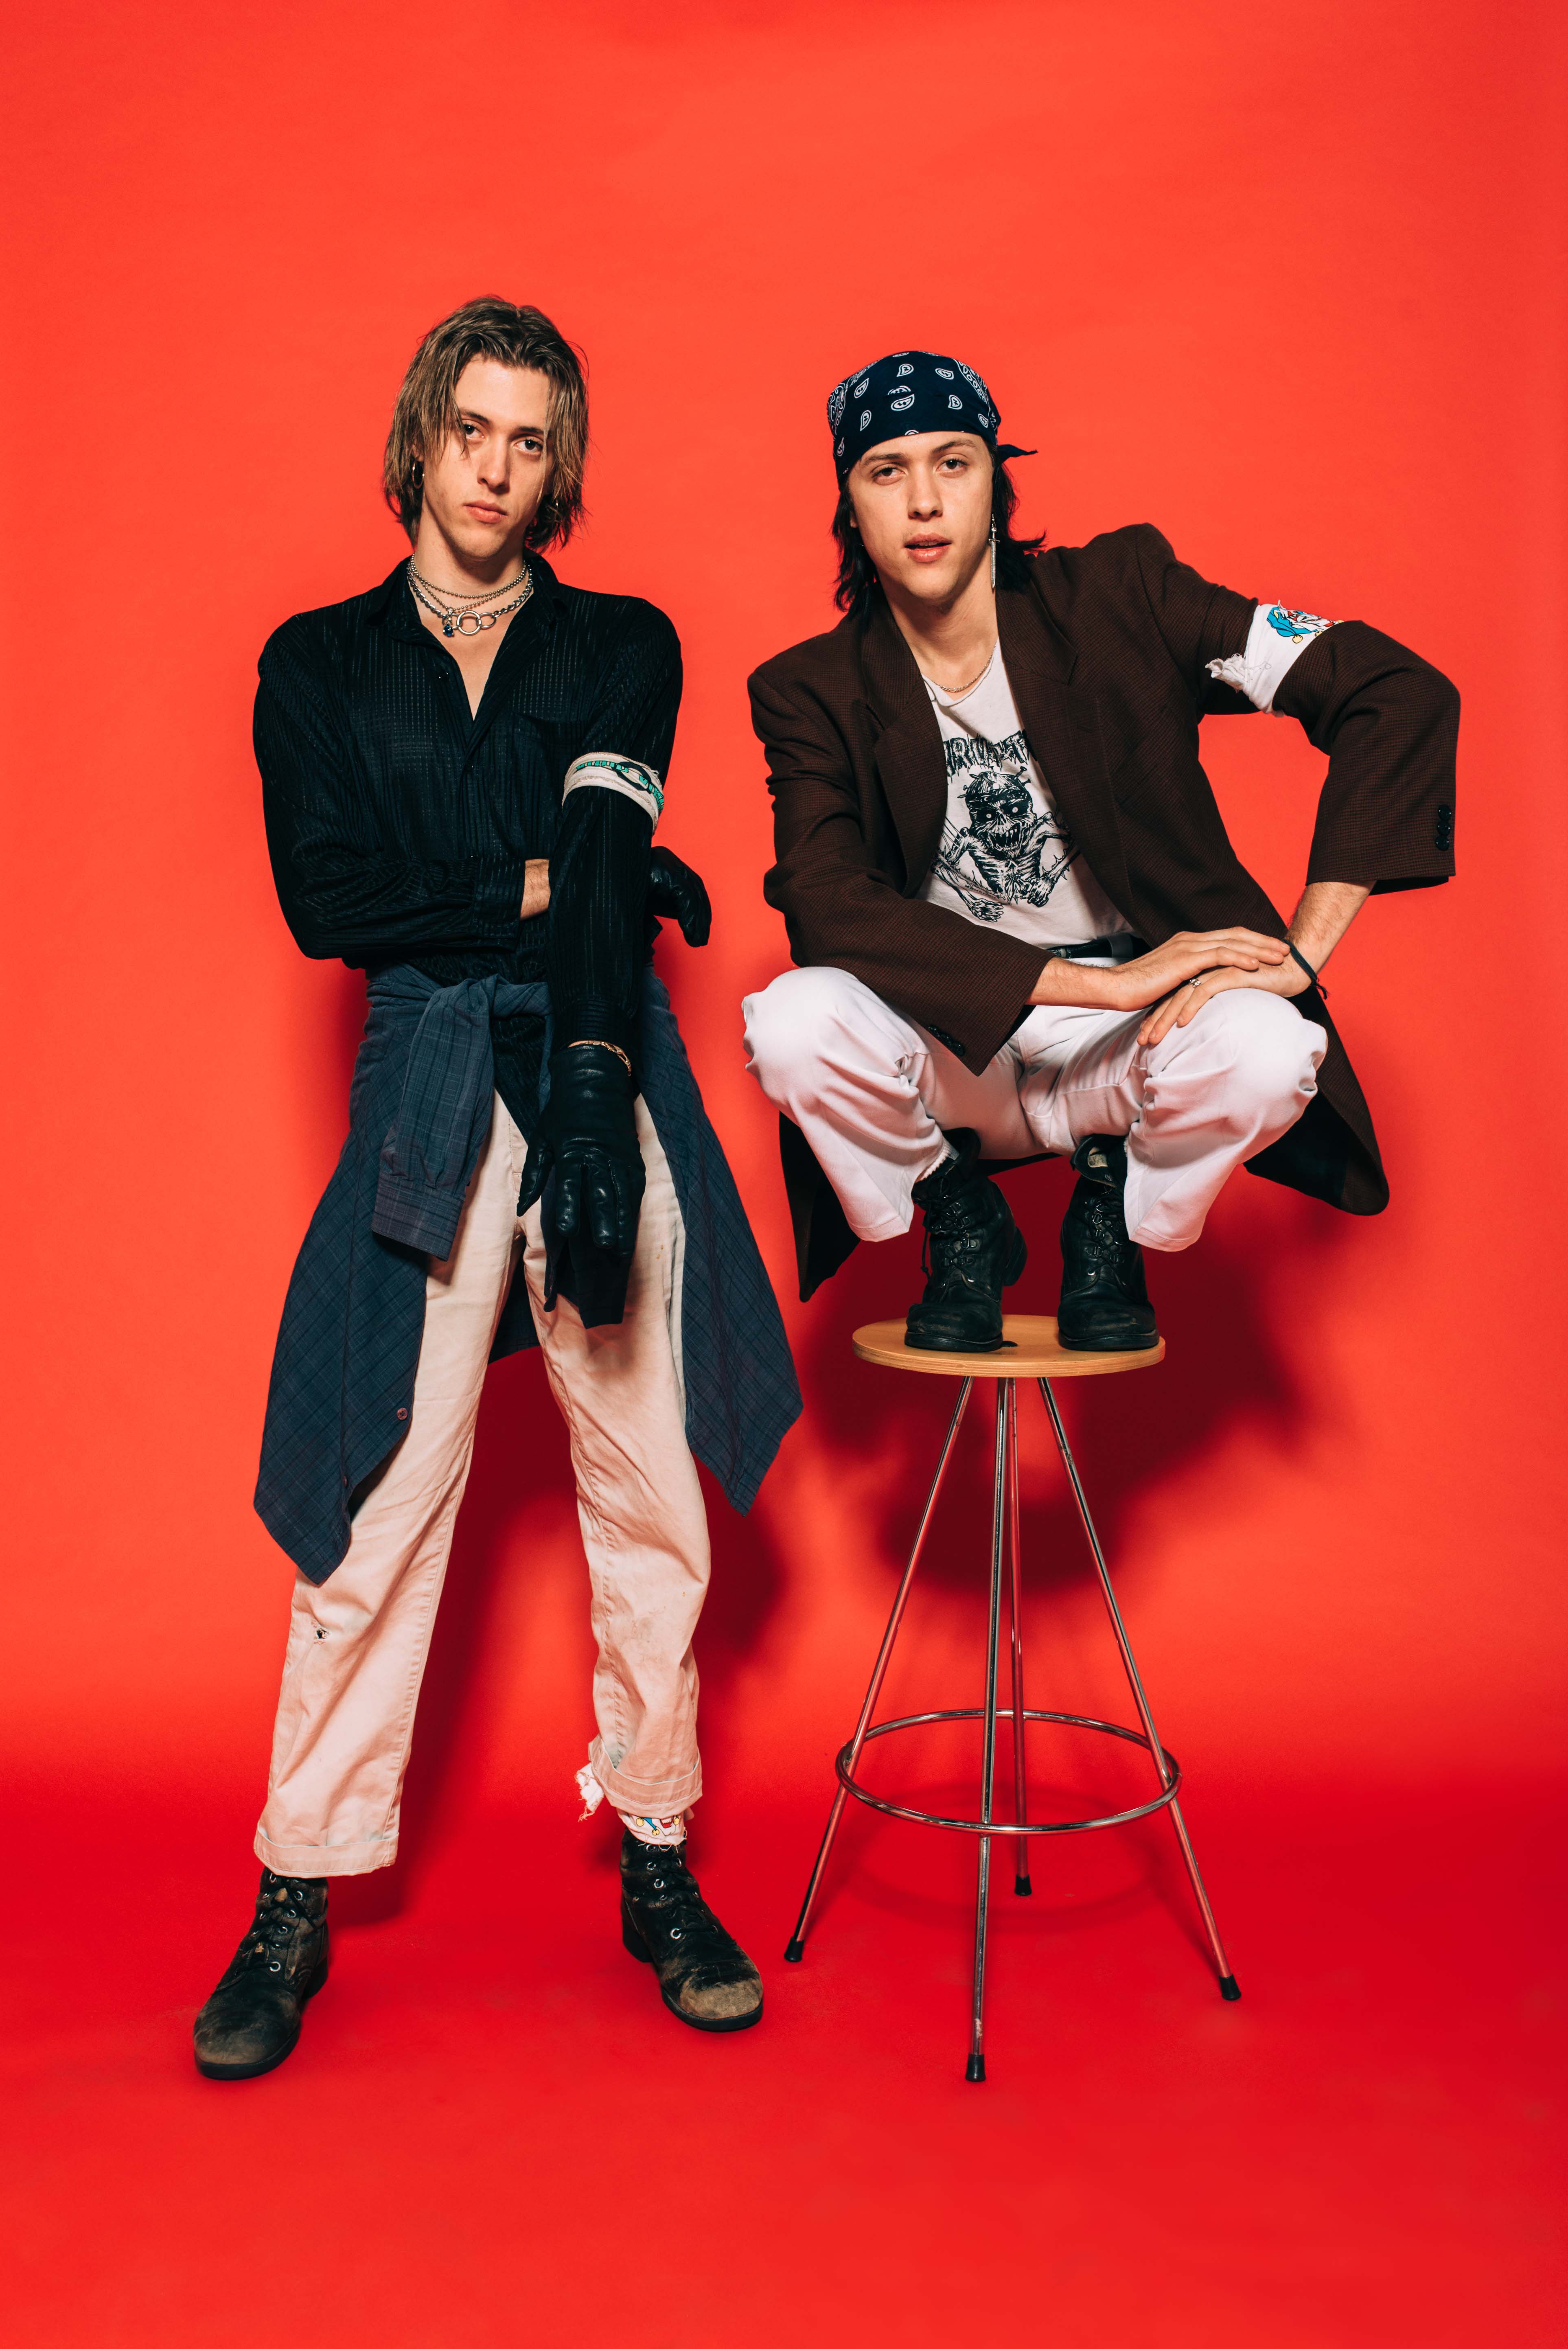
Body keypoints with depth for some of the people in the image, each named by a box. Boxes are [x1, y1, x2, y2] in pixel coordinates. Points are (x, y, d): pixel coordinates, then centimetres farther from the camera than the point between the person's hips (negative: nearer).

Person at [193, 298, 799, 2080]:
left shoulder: (622, 647, 15)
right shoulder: (318, 663, 16)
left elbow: (612, 852, -4)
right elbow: (324, 898, 2)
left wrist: (593, 1082, -18)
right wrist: (540, 889, -4)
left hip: (604, 1079, 1)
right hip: (424, 1092, 0)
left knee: (650, 1494, 2)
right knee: (381, 1499, -4)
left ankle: (657, 1864, 18)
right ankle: (299, 1899, 12)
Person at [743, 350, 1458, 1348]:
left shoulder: (1120, 597, -6)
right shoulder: (811, 692, -4)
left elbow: (1403, 695, -10)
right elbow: (829, 909, -20)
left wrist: (1297, 953, -21)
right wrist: (1109, 983, -27)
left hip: (1127, 1047, 0)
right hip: (948, 1051, 1)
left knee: (1265, 1050, -33)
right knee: (793, 1024, -30)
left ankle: (1114, 1221, 3)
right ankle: (963, 1228, 2)